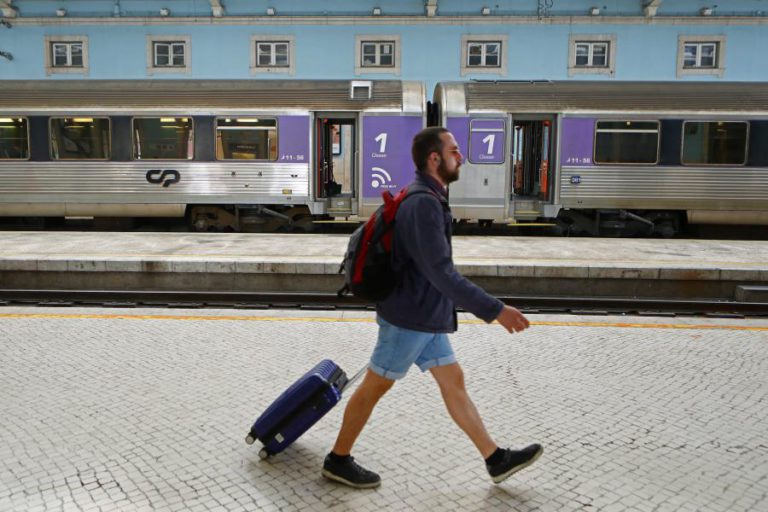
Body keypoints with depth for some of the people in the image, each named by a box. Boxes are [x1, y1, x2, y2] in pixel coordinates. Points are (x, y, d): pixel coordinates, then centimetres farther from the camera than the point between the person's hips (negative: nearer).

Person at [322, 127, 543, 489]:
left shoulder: (427, 198, 12)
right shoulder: (423, 204, -22)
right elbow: (441, 272, -28)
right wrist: (494, 310, -27)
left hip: (426, 317, 10)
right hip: (409, 318, -10)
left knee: (453, 381, 12)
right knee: (375, 386, 3)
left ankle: (497, 460, 22)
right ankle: (338, 461, 20)